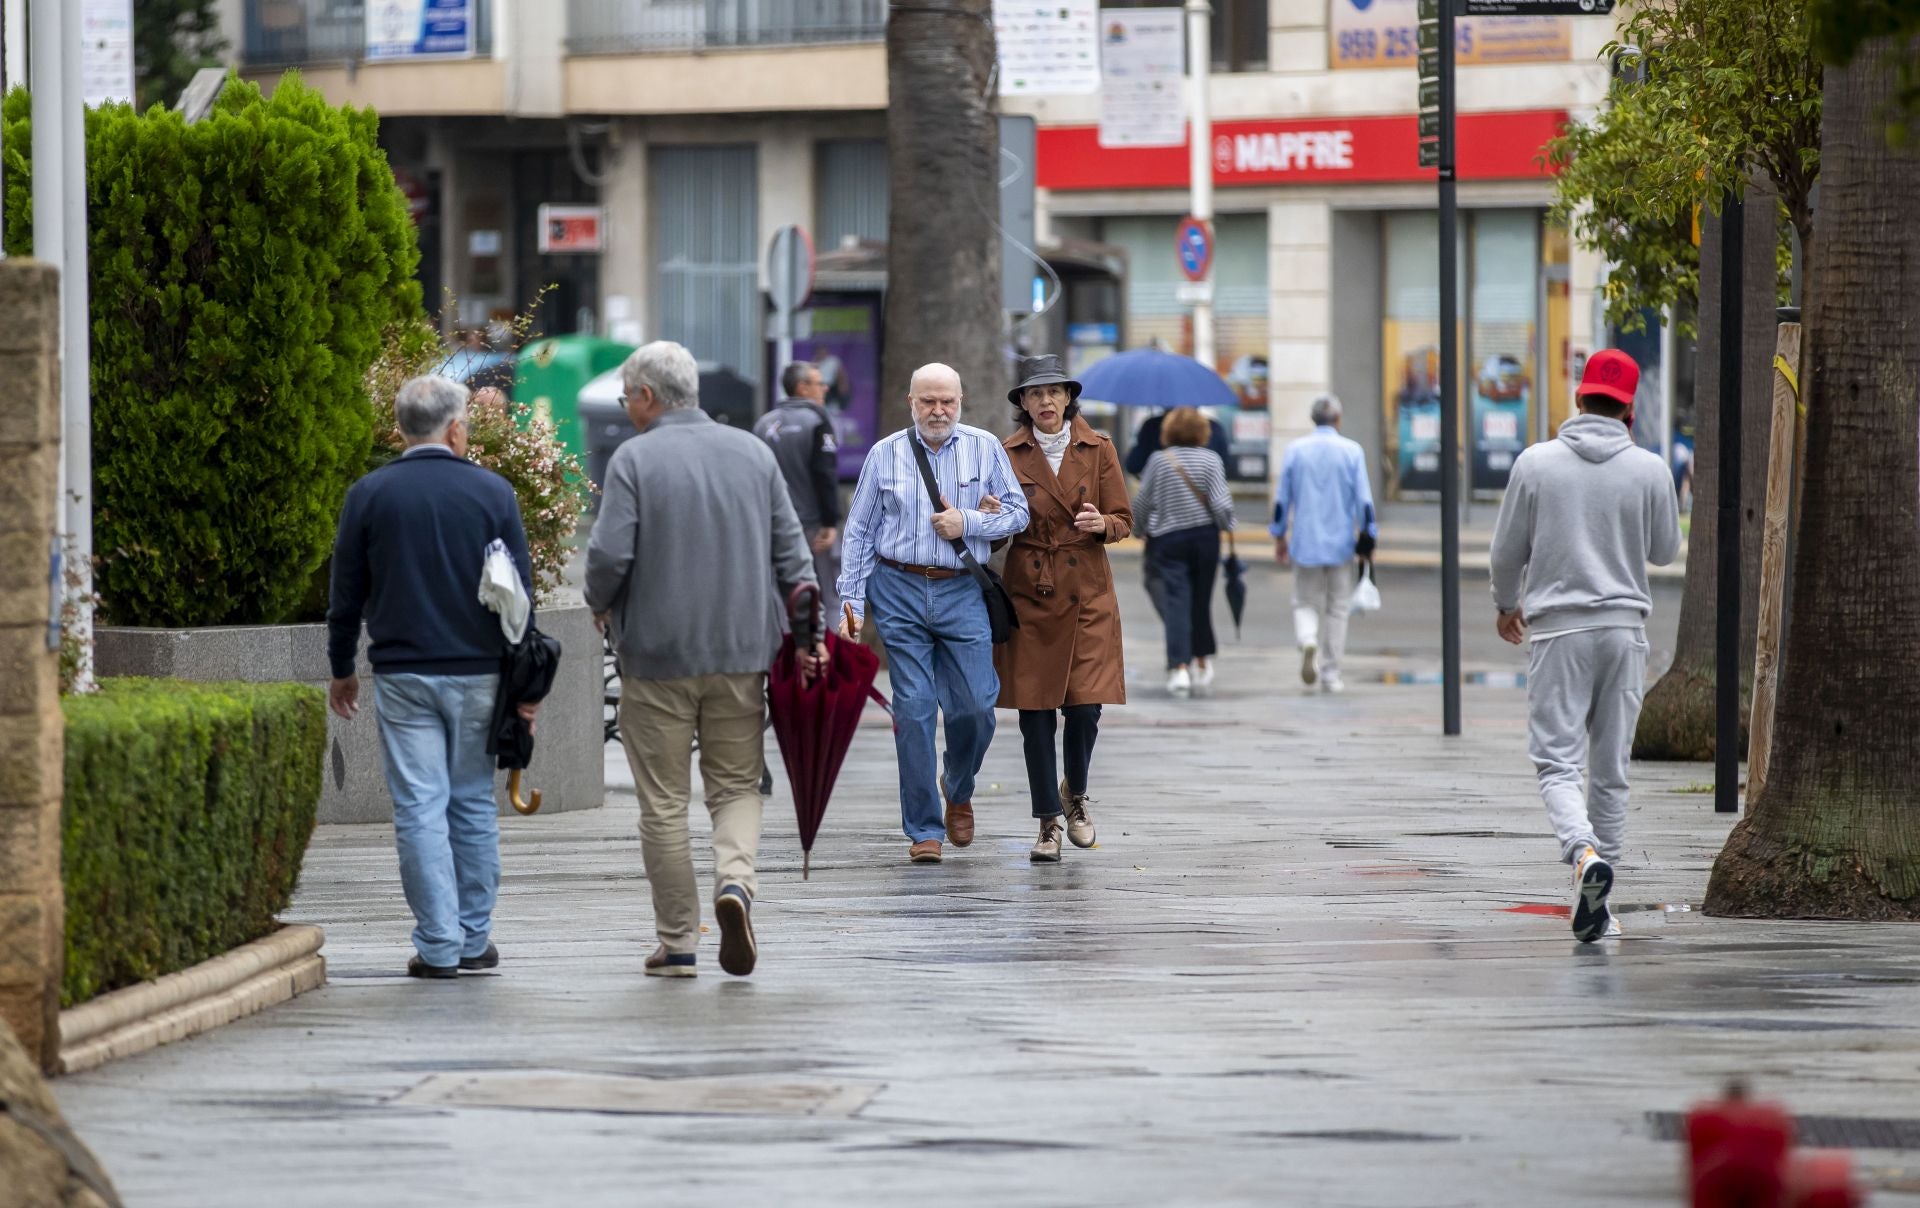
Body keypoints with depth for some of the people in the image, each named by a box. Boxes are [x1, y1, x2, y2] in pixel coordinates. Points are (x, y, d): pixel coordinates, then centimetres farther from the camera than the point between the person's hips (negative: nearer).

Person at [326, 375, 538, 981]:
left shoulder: (368, 495, 1)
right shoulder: (492, 492, 1)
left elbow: (346, 594, 5)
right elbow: (519, 592, 2)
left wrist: (342, 670, 16)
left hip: (402, 675, -1)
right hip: (478, 672, 1)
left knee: (420, 809, -1)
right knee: (474, 805, 10)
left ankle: (438, 946, -5)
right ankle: (474, 939, 13)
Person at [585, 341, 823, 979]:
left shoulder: (635, 459, -8)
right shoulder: (753, 453, 7)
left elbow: (609, 555, -13)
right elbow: (791, 552, 5)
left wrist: (600, 606, 6)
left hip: (658, 655, -3)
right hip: (742, 652, 3)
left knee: (664, 802, 5)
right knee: (736, 786, 12)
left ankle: (678, 943, 6)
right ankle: (735, 879, -16)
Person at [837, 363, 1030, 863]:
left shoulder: (986, 449, 5)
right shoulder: (885, 455, 6)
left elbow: (1017, 513, 8)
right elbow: (859, 532, 9)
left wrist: (968, 523, -9)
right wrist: (852, 601, 4)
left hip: (962, 594, 0)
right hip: (899, 591, 0)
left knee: (975, 706, -4)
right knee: (913, 708, -4)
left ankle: (958, 790, 27)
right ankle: (924, 830, 3)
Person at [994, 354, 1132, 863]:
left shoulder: (1098, 449, 3)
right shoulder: (1008, 455, 2)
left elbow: (1123, 520, 5)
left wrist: (1101, 524, -17)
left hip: (1087, 597, 0)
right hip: (1030, 594, 0)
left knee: (1085, 708, -5)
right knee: (1036, 712, -3)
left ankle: (1075, 795, 24)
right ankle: (1049, 822, 8)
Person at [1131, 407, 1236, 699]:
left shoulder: (1159, 460, -4)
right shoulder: (1210, 460, -5)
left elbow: (1141, 502, 3)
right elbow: (1221, 503, -11)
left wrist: (1141, 528, 22)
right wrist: (1226, 523, 10)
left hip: (1168, 540, -1)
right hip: (1205, 538, 1)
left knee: (1176, 602, -5)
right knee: (1201, 601, 15)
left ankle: (1179, 667, -18)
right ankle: (1202, 660, 25)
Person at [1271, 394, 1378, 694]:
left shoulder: (1295, 450, 1)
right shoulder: (1352, 451, -4)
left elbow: (1282, 498, 5)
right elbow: (1364, 500, -5)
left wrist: (1279, 535, 15)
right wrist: (1367, 538, 3)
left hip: (1305, 542, 1)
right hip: (1340, 543, -1)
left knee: (1306, 602, 10)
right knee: (1337, 609, 8)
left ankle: (1307, 641, -21)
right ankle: (1331, 675, 8)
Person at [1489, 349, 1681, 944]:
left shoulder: (1536, 464, -3)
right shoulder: (1649, 470, -1)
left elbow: (1508, 549, 4)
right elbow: (1664, 550, 10)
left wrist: (1506, 604, 23)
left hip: (1558, 631, -2)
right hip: (1624, 627, 2)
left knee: (1557, 763, -2)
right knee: (1610, 770, 9)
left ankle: (1586, 853, -30)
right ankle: (1596, 907, 10)